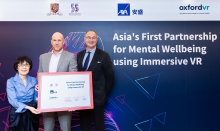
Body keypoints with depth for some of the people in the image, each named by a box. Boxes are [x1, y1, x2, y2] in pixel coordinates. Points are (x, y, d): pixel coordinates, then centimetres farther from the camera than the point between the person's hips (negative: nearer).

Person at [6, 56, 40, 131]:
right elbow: (13, 101, -15)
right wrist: (28, 107, -27)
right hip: (18, 113, -3)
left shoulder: (33, 80, 3)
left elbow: (36, 97, 1)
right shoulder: (11, 81, -7)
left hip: (32, 113, 3)